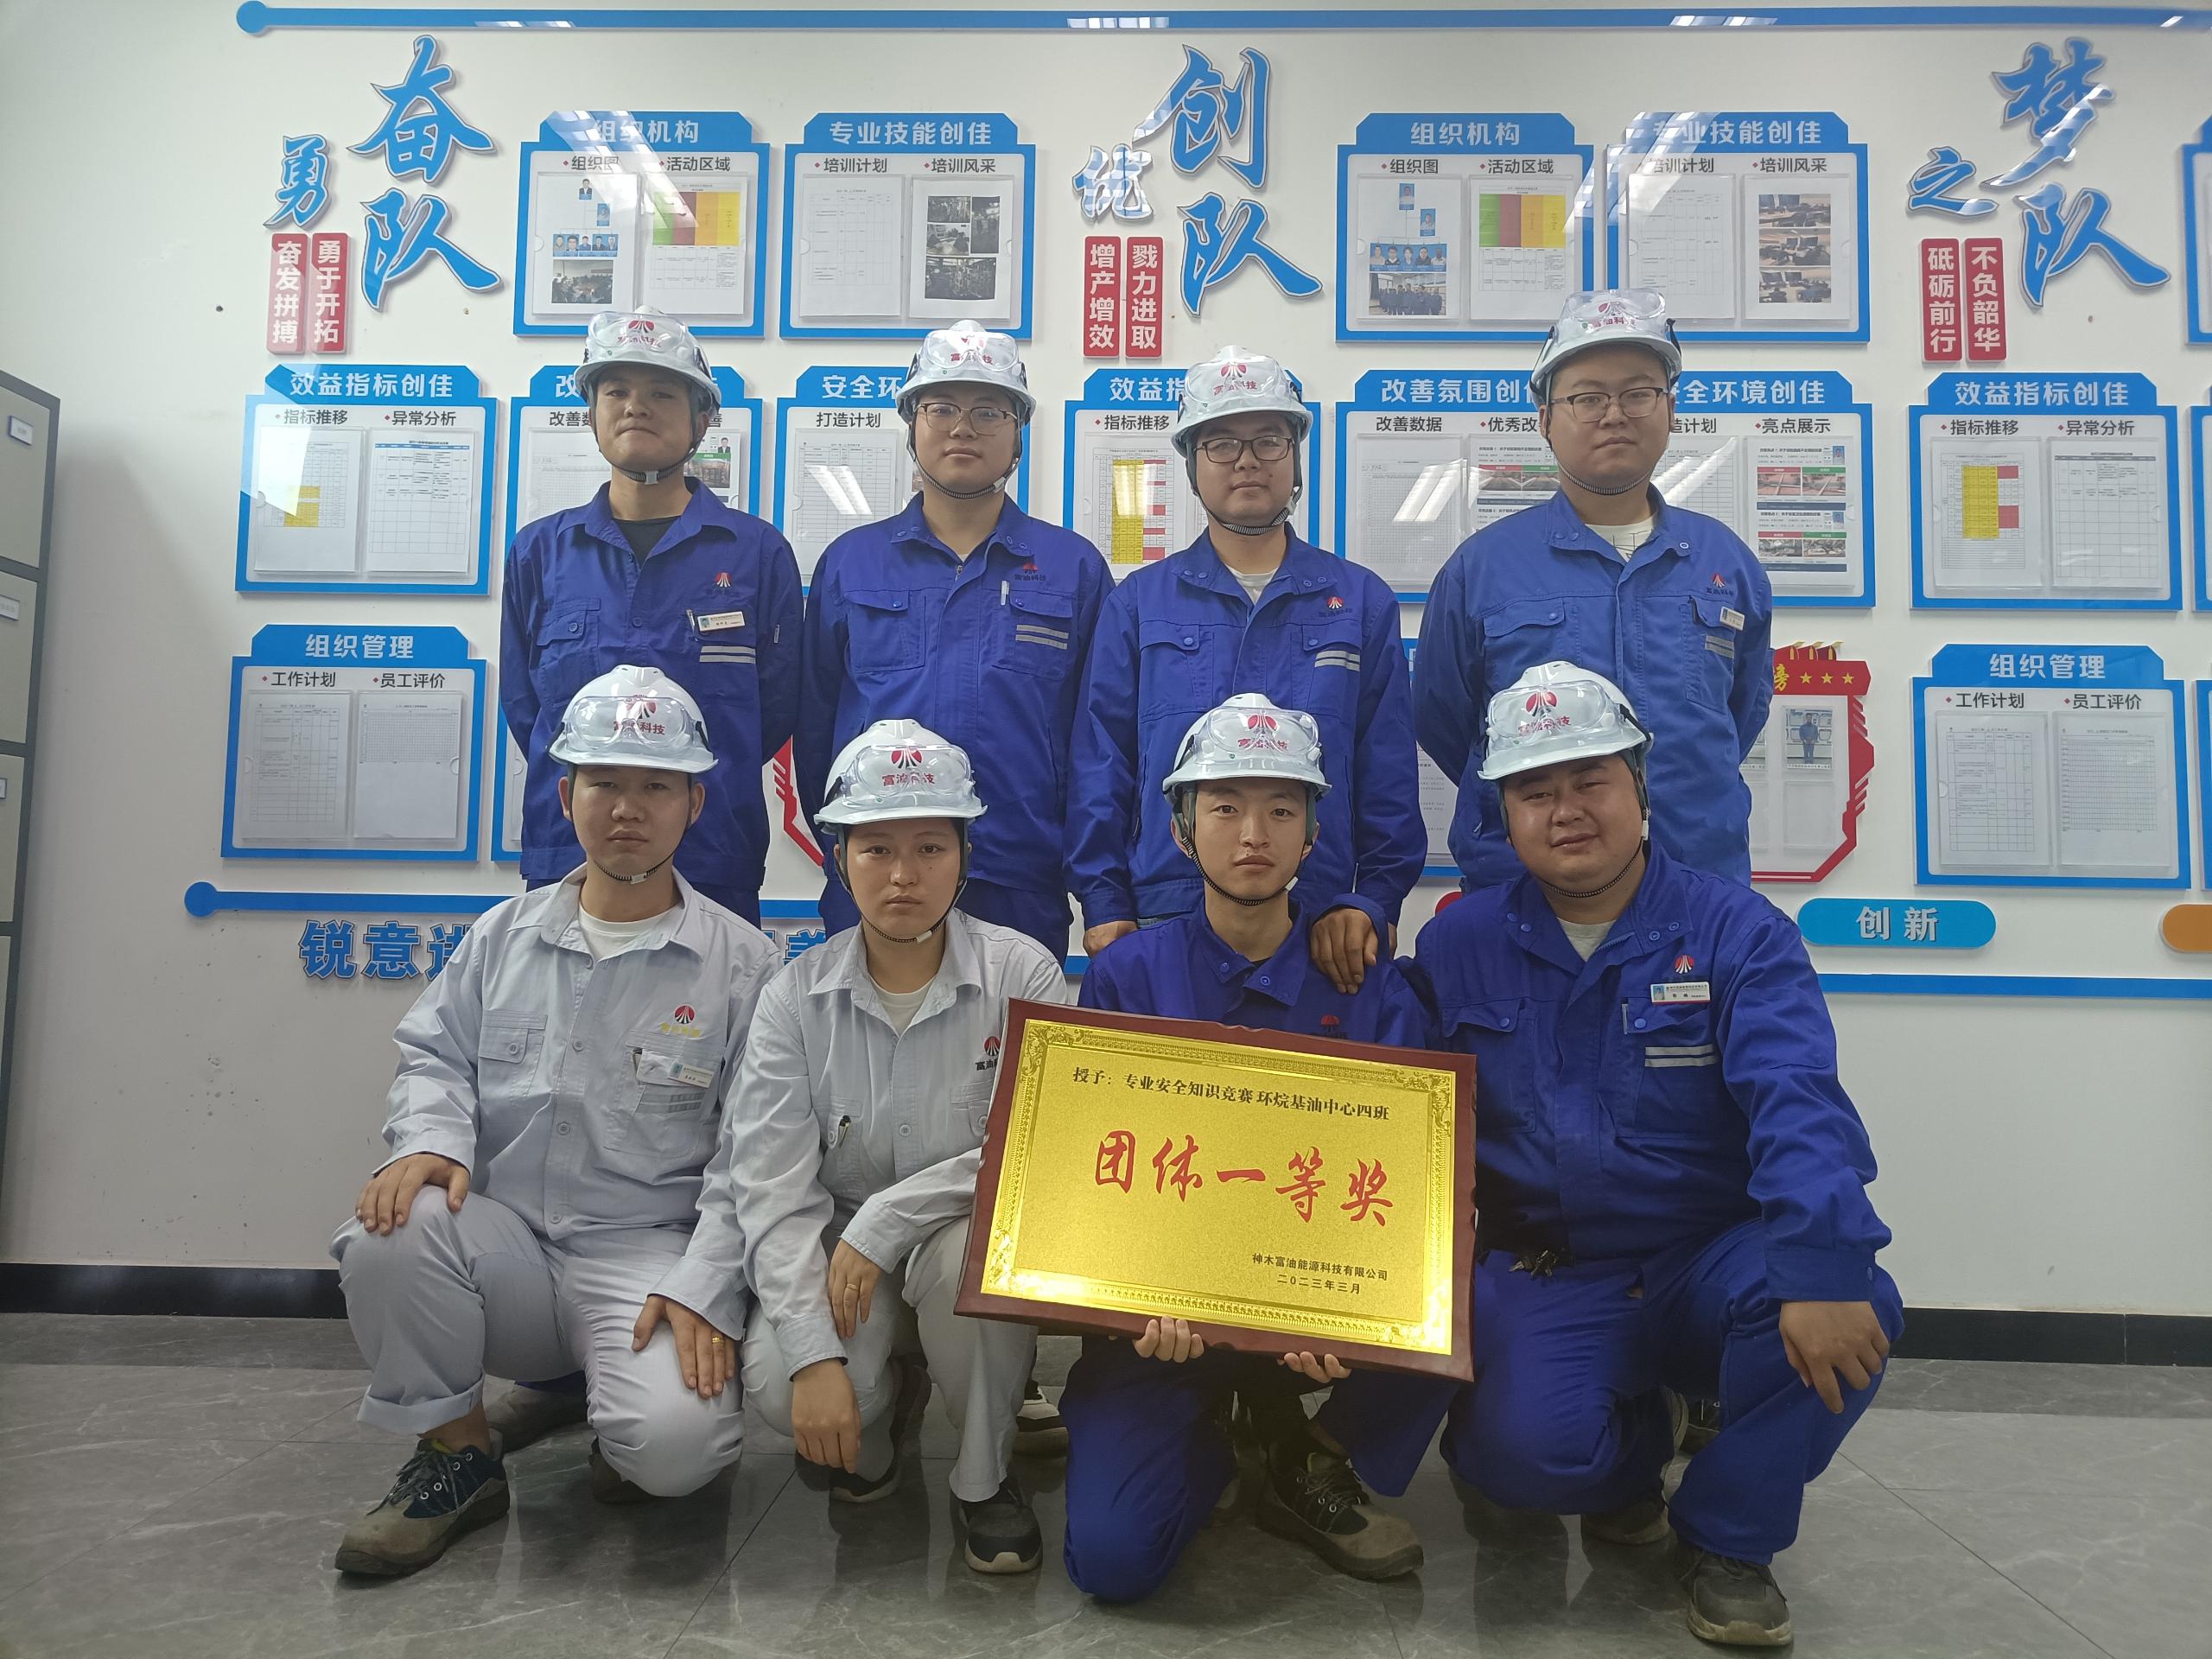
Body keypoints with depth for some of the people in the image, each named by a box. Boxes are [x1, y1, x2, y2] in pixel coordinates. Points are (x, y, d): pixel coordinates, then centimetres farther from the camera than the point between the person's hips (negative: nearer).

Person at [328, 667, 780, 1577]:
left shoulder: (743, 962, -1)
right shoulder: (505, 935, 11)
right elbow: (436, 1055, 11)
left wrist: (707, 1291, -14)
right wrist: (430, 1141, -12)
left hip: (646, 1251, -3)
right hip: (502, 1238, 3)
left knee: (675, 1439, -29)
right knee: (389, 1235, -29)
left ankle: (619, 1412, 11)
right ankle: (455, 1454, -3)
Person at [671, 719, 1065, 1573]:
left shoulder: (1022, 975, -11)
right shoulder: (798, 996, -7)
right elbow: (772, 1187, -12)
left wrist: (884, 1222, -23)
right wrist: (814, 1354, -23)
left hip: (968, 1232, -1)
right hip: (835, 1245, 2)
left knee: (972, 1249, -35)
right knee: (777, 1386, -26)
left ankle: (985, 1476, -6)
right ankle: (878, 1414, 13)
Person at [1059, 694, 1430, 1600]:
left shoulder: (1369, 987, -1)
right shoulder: (1127, 975, -2)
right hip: (1165, 1311, -1)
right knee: (1113, 1556, -19)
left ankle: (1316, 1461, 2)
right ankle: (1217, 1436, 16)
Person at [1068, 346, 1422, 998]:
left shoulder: (1364, 601, 8)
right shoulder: (1138, 603, 8)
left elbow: (1389, 778, 4)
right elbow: (1101, 767, 4)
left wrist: (1372, 902, -6)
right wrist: (1104, 906, -3)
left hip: (1325, 933, 0)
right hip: (1164, 923, 0)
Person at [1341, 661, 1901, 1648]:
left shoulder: (1736, 933, -5)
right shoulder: (1458, 949, 2)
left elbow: (1796, 1107, -19)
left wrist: (1821, 1270, -35)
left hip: (1711, 1264, 0)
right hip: (1548, 1279, 0)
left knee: (1853, 1313, -30)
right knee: (1527, 1450, -27)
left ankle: (1726, 1537, 0)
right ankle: (1633, 1445, 15)